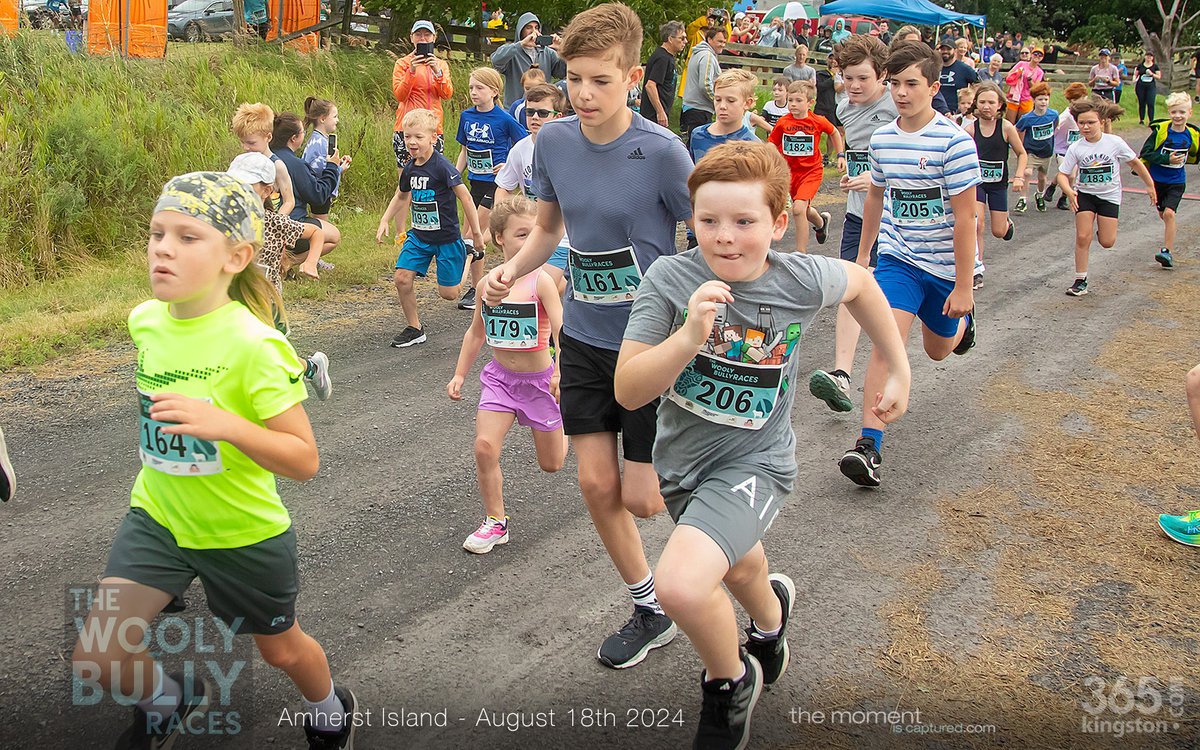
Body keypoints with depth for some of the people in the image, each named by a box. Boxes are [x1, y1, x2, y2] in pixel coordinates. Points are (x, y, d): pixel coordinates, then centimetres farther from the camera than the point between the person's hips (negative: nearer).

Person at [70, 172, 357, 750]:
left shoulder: (252, 344, -27)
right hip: (156, 516, 5)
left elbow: (304, 461, -27)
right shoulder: (145, 320, -8)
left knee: (279, 649, 19)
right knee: (95, 660, -6)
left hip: (242, 530, -4)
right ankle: (171, 699, 28)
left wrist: (226, 424, -42)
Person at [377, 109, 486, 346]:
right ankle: (414, 328, 10)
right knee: (402, 279, -8)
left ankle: (467, 254, 29)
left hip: (447, 238, -6)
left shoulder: (442, 167, -19)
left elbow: (465, 197, -14)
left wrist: (476, 232, -10)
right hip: (419, 236, 6)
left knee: (448, 293, 1)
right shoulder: (409, 168, 1)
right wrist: (385, 221, 11)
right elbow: (400, 197, 21)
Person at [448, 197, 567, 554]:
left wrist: (560, 372, -39)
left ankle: (564, 430, 47)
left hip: (540, 379, -3)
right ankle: (495, 523, 2)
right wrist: (459, 374, 9)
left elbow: (562, 332, -24)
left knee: (551, 464, 10)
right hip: (500, 377, 3)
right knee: (485, 445, -16)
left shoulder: (541, 281, -16)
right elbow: (476, 333, 11)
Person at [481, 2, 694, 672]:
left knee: (641, 497, -1)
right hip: (585, 339, 5)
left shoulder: (661, 151, -19)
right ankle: (652, 610, 30)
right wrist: (511, 269, -6)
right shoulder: (553, 142, -3)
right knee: (598, 485, 8)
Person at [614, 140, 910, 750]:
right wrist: (689, 337, -36)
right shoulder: (670, 279, -19)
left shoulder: (802, 281, -18)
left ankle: (730, 685, 6)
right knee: (740, 568, 30)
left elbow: (860, 283, 7)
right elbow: (628, 391, -20)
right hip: (681, 458, 3)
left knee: (681, 585, -27)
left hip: (754, 461, -3)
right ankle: (772, 613, 69)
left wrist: (899, 372, 11)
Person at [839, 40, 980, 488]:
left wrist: (964, 286, -16)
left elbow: (965, 217, -16)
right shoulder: (882, 139, -1)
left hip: (946, 265, -2)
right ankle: (869, 447, -21)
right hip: (898, 258, 2)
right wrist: (862, 254, 22)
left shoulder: (954, 141, -17)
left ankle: (963, 320, 56)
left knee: (938, 350, 18)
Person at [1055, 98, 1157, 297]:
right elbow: (1062, 174, -11)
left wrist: (1150, 185, 7)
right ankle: (1081, 281, 1)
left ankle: (1100, 227, 33)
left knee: (1107, 242, -4)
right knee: (1082, 237, -9)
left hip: (1110, 195, 0)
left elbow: (1135, 162, 1)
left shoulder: (1115, 142, -12)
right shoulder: (1076, 148, -12)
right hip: (1085, 194, 0)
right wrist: (1069, 192, -32)